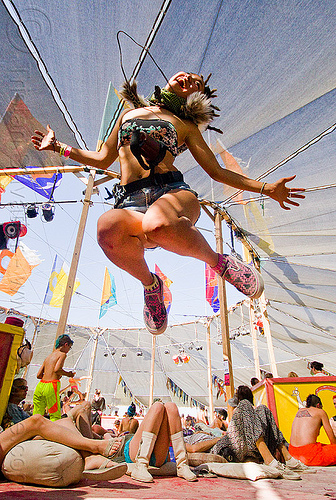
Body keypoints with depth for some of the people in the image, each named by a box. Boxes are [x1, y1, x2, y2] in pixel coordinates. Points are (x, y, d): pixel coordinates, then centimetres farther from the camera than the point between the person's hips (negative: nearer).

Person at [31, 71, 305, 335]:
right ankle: (150, 284, -8)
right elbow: (103, 159, 35)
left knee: (157, 224, -41)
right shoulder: (128, 114, 31)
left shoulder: (185, 125, 24)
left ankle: (218, 262, -14)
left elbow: (217, 171, 20)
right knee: (108, 228, -36)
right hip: (130, 203, 2)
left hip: (172, 191, -2)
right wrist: (59, 147, 34)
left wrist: (266, 188, 14)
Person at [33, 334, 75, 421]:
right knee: (56, 416, 3)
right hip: (51, 386, -7)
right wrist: (68, 374, -3)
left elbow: (39, 375, 18)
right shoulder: (62, 354, -2)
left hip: (40, 386, 7)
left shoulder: (49, 356, 19)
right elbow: (57, 369, -19)